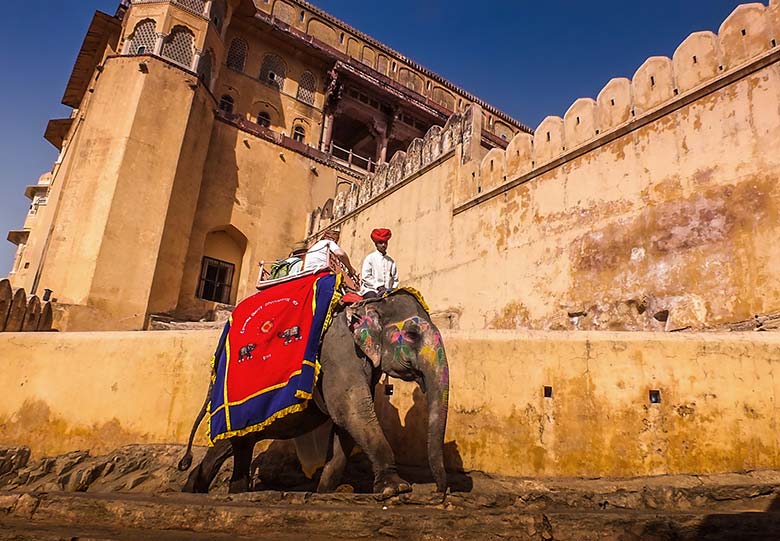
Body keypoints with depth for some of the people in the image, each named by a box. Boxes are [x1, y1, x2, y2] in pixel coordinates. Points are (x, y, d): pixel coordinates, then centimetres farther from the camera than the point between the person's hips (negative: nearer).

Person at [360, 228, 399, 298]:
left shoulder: (390, 260, 16)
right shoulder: (370, 258, 5)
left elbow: (395, 278, 19)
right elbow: (365, 277, -4)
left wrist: (393, 288, 0)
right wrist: (379, 287, -10)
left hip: (388, 291, 4)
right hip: (371, 290, -3)